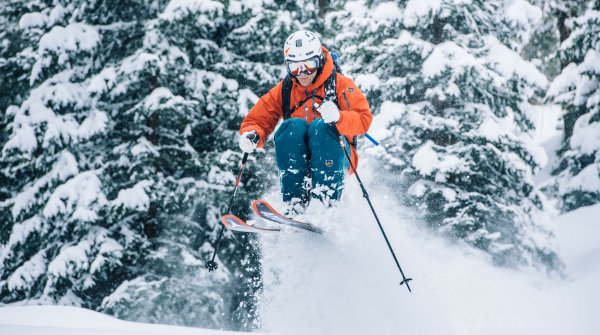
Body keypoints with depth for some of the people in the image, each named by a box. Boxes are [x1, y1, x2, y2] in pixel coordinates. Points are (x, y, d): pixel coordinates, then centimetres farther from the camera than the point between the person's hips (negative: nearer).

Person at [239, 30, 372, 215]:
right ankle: (295, 201, -34)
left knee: (321, 126, -30)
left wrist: (338, 117, -35)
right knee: (293, 126, -27)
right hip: (298, 160, 2)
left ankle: (326, 198, -39)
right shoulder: (283, 91, 7)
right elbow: (256, 120, 8)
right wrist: (252, 136, -16)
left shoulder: (339, 84, -2)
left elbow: (363, 119, -14)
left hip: (335, 157, -2)